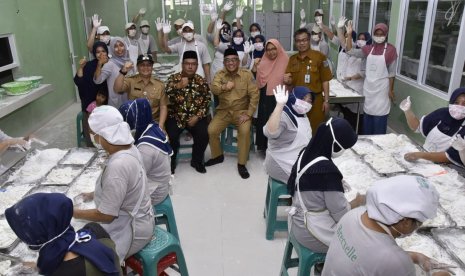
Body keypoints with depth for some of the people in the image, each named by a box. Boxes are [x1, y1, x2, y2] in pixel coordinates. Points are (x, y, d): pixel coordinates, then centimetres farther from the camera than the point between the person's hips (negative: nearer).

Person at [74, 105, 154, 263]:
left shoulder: (117, 166, -31)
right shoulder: (129, 149, -4)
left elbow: (106, 215, -23)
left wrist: (75, 213, -10)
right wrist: (92, 195, 13)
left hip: (131, 230, -8)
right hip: (138, 219, 9)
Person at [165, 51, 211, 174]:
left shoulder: (202, 81, 6)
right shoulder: (173, 78, 1)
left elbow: (207, 102, 4)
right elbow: (167, 94, -18)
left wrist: (198, 116, -11)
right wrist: (178, 86, -38)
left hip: (195, 117, 1)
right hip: (175, 116, -1)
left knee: (203, 134, -23)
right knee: (171, 135, -26)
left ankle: (196, 161, 4)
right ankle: (171, 162, 3)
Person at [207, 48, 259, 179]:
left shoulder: (247, 74, -6)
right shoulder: (220, 74, 0)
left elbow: (255, 95, -10)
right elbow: (213, 89, -18)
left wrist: (248, 114, -16)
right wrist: (223, 87, -41)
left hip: (241, 111, -2)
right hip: (224, 111, 3)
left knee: (245, 131, -29)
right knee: (211, 130, -16)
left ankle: (241, 164, -12)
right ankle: (217, 156, 12)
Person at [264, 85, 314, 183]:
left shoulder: (302, 116, 10)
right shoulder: (283, 116, -19)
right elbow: (270, 132, -41)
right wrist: (280, 105, -46)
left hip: (300, 160, 9)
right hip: (283, 164, -9)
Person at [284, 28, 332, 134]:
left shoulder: (319, 56, -6)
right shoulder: (292, 59, 7)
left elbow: (325, 80, -5)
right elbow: (289, 81, 9)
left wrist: (326, 100, -8)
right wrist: (287, 80, -15)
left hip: (315, 99, -4)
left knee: (315, 130, 4)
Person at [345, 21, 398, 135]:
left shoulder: (390, 49, -6)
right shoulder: (369, 49, 6)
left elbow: (392, 72, -6)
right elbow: (350, 51, 1)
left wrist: (391, 90, -7)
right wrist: (349, 34, -7)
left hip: (381, 88, -4)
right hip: (368, 86, 5)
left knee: (379, 116, 0)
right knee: (367, 114, 12)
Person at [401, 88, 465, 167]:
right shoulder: (442, 113, -2)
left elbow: (452, 157, -22)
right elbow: (418, 127, 8)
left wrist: (421, 155, -31)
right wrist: (408, 110, -8)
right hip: (424, 160, 5)